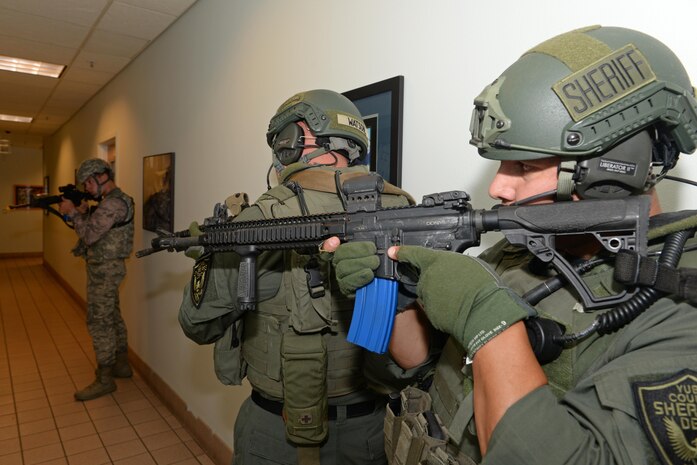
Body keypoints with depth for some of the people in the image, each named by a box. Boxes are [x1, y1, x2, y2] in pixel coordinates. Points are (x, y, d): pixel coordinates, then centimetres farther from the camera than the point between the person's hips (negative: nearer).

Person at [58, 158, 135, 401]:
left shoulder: (113, 203, -20)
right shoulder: (111, 200, 14)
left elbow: (89, 235, -22)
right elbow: (93, 228, 14)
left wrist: (73, 212, -11)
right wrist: (80, 211, -2)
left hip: (104, 269, -11)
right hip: (107, 268, 11)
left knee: (98, 322, -5)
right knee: (112, 317, 17)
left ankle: (104, 380, 4)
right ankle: (121, 365, 29)